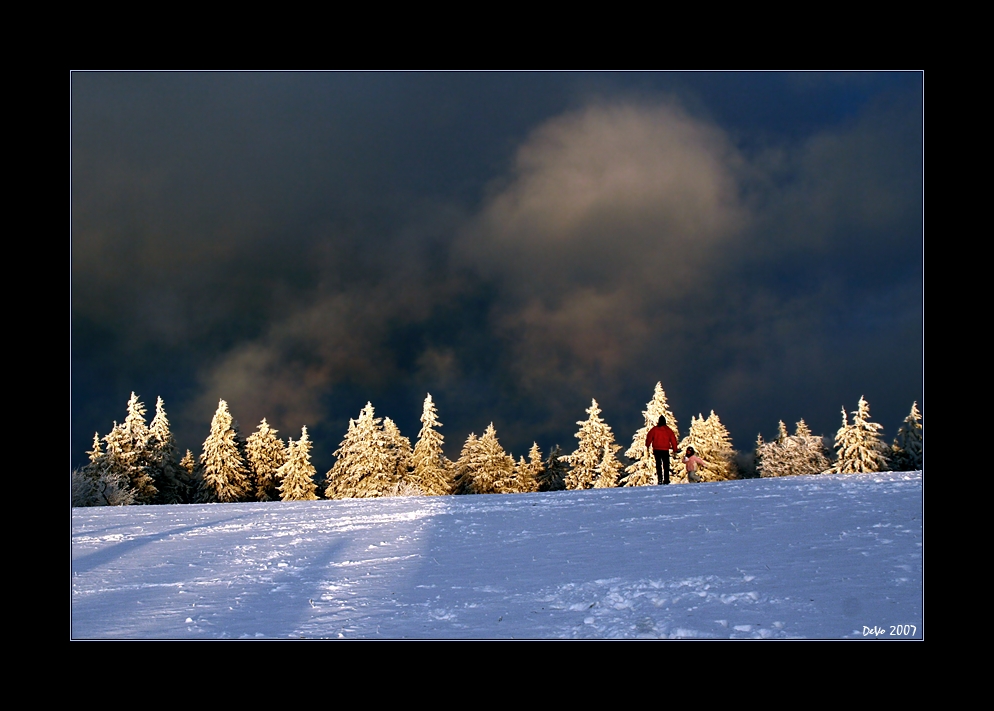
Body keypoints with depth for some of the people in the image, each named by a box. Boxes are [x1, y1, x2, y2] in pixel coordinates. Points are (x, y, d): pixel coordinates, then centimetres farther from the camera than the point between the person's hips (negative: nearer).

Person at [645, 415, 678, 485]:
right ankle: (666, 480, 0)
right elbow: (673, 440, 5)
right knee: (666, 465, 6)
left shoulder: (654, 429, -2)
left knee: (658, 465, 5)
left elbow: (649, 437, 0)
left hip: (656, 450, 0)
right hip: (665, 450, 0)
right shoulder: (669, 430, 2)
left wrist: (647, 446, 14)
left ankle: (659, 479, -7)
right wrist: (674, 450, 11)